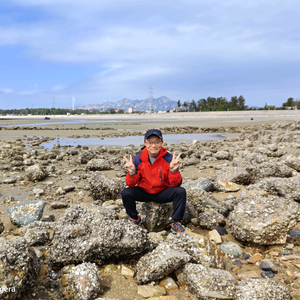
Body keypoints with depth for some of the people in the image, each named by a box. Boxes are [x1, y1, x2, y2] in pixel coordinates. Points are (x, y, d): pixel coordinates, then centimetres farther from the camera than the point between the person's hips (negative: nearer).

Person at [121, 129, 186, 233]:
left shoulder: (169, 158, -14)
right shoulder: (138, 159, -12)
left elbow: (176, 184, -15)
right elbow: (131, 184, -11)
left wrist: (173, 170, -35)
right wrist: (132, 173, -33)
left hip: (163, 193, 0)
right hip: (144, 192, 1)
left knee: (181, 191, -26)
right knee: (125, 193, -23)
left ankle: (176, 223, -6)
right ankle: (135, 219, 6)